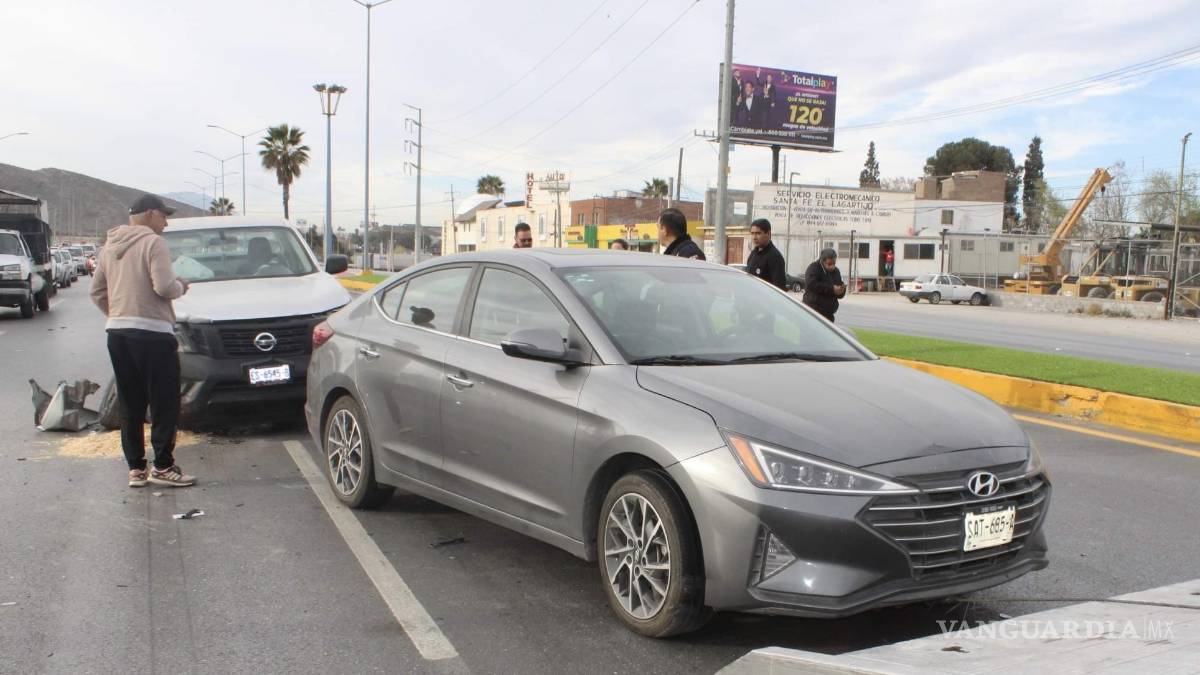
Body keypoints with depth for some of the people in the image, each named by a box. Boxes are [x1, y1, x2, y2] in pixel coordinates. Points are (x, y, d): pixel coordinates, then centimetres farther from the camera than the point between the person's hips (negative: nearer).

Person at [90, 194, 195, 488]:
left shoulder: (110, 247, 18)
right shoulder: (153, 243, -7)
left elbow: (97, 292, 20)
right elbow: (164, 287, -17)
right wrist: (181, 286, 3)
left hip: (117, 332, 8)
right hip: (151, 333, -8)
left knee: (130, 406, 11)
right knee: (164, 405, -1)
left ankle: (136, 468, 13)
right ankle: (162, 467, -1)